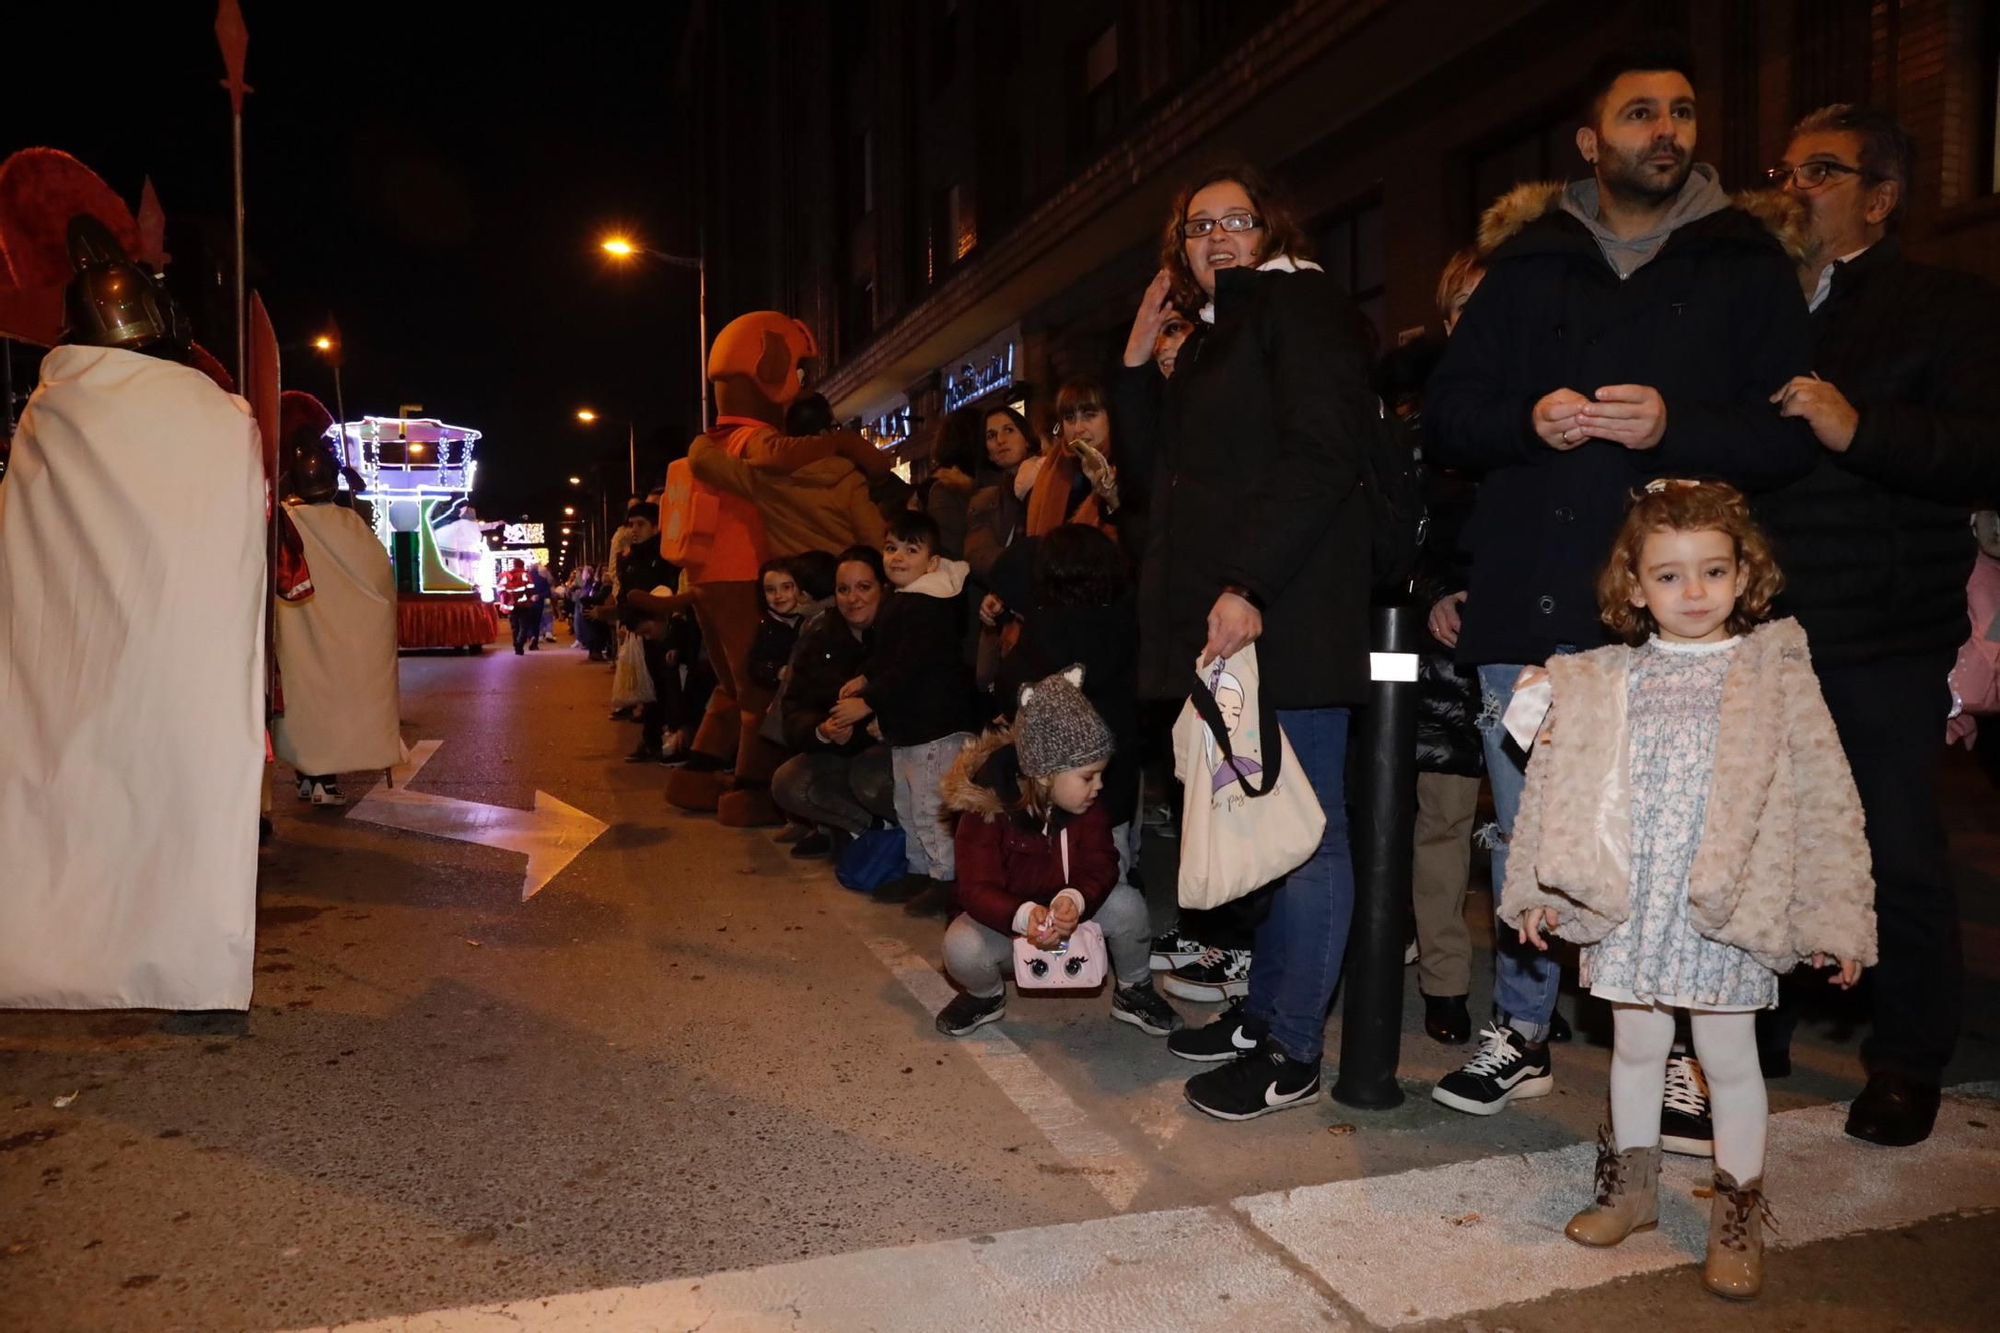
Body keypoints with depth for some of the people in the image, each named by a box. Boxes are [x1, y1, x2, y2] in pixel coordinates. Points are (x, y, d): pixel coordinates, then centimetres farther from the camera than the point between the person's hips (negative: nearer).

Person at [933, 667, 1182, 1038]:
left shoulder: (1087, 805, -12)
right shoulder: (985, 806, -27)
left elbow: (1100, 865, -18)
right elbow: (977, 889, -29)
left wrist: (1075, 900, -42)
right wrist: (1025, 916, -50)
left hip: (1069, 913, 3)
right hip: (1006, 921, -3)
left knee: (1126, 903, -25)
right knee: (961, 947, -34)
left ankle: (1133, 991, 3)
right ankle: (987, 996, 3)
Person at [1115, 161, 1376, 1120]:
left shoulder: (1300, 304, -2)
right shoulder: (1211, 335, 24)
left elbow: (1320, 455, -16)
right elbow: (1153, 460, 24)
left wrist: (1248, 585, -24)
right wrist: (1138, 358, 13)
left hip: (1285, 613, -9)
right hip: (1217, 618, 9)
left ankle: (1293, 1053, 3)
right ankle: (1263, 1012, 22)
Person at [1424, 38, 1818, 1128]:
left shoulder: (1746, 262, 9)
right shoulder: (1529, 262, 14)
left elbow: (1792, 436, 2)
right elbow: (1445, 416, 9)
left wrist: (1675, 426, -16)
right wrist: (1527, 421, -11)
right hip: (1528, 598, 2)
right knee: (1524, 834, 11)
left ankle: (1689, 1059, 18)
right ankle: (1521, 1035, 27)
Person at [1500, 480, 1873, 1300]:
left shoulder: (1776, 676, -3)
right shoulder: (1604, 681, 2)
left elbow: (1825, 797, -3)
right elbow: (1558, 784, 5)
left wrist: (1835, 916, -5)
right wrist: (1537, 888, 5)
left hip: (1728, 907, -2)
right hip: (1627, 904, 2)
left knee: (1728, 1056, 10)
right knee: (1636, 1048, 16)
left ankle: (1738, 1211, 28)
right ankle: (1631, 1183, 34)